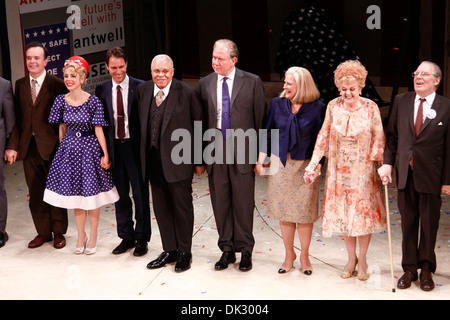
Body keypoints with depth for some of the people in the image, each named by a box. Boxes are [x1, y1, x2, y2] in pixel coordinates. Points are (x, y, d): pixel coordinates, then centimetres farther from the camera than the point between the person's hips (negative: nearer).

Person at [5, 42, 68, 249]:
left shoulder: (57, 85, -6)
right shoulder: (20, 85, 8)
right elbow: (17, 118, 7)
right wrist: (13, 145, -2)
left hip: (51, 146, -4)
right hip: (28, 147, 4)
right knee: (35, 192, 11)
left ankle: (58, 232, 20)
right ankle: (43, 232, 23)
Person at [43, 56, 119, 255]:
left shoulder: (93, 101, -13)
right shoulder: (61, 101, -3)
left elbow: (98, 130, -10)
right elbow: (62, 128, 8)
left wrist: (105, 155, -10)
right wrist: (62, 147, 11)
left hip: (89, 149, -3)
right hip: (69, 149, 3)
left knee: (92, 193, 5)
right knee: (75, 194, 12)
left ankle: (93, 236, 22)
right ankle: (81, 236, 27)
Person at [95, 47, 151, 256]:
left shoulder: (140, 88, -7)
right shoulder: (102, 90, 4)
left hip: (135, 147, -3)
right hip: (114, 147, 3)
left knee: (140, 195, 6)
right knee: (121, 195, 14)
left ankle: (142, 238, 19)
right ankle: (126, 237, 27)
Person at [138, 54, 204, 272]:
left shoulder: (187, 92, -9)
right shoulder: (142, 91, 5)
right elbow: (141, 123, 12)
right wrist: (143, 154, 8)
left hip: (178, 159, -5)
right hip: (153, 160, 5)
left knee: (182, 206, 5)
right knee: (161, 207, 13)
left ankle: (184, 252, 19)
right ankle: (169, 251, 26)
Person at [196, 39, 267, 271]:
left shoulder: (252, 82, -2)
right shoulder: (205, 84, 6)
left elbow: (260, 119, 0)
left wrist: (261, 153, -2)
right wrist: (201, 154, 3)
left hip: (242, 150, -3)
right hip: (215, 151, 3)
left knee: (243, 204, 5)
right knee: (220, 204, 9)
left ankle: (245, 251, 18)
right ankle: (227, 250, 22)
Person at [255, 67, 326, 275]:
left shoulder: (317, 107, -7)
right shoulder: (277, 104, 1)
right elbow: (268, 133, 7)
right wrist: (260, 160, 3)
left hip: (304, 165, -2)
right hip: (281, 164, 3)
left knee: (304, 213, 4)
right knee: (284, 212, 9)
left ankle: (304, 256, 22)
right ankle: (289, 255, 25)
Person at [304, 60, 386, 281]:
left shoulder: (370, 108, -8)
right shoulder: (333, 107, -3)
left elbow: (378, 139, -4)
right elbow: (323, 137, 0)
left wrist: (382, 165, -14)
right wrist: (313, 164, -4)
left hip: (363, 171, -2)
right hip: (339, 171, 2)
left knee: (363, 212, 3)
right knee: (343, 214, 8)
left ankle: (362, 260, 19)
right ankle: (351, 259, 22)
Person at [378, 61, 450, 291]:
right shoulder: (401, 101, 5)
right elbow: (392, 135, 8)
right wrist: (387, 163, -3)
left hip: (431, 175, -3)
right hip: (405, 173, 3)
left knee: (429, 224, 8)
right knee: (408, 223, 11)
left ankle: (426, 270, 23)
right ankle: (409, 269, 23)